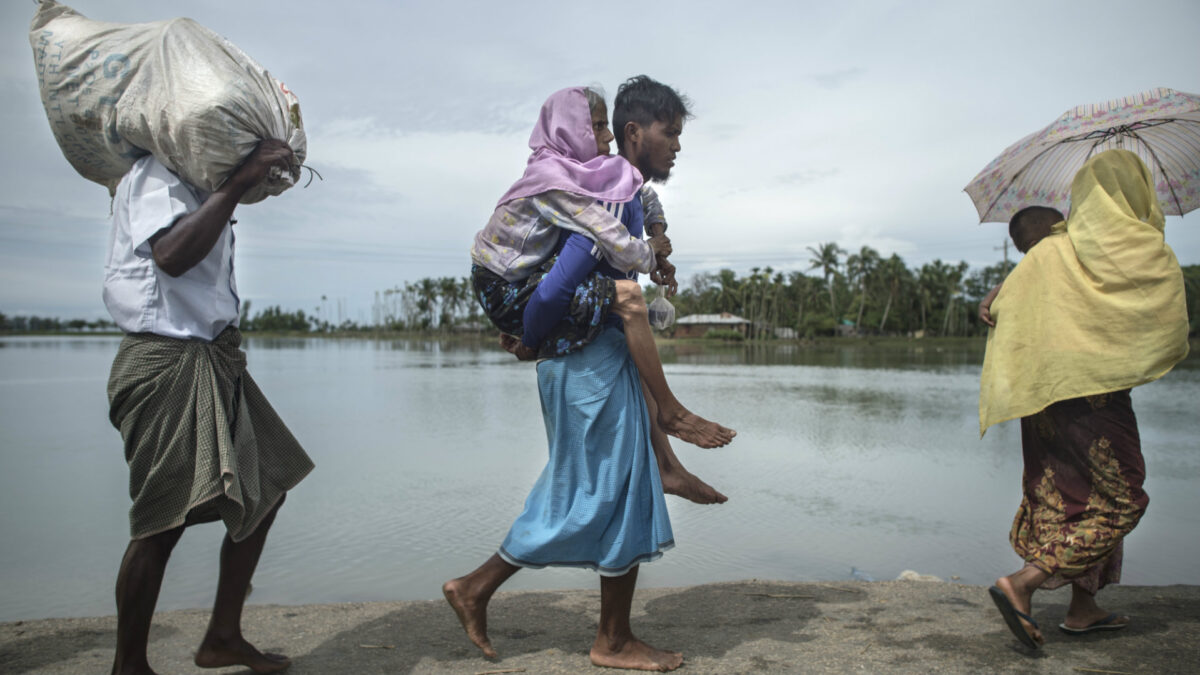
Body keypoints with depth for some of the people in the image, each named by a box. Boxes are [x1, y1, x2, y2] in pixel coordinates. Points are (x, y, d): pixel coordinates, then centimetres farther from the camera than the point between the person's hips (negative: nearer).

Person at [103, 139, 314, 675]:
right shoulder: (157, 174, -11)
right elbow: (172, 256, -28)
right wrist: (239, 181, -27)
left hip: (215, 361, 10)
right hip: (166, 364, -10)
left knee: (264, 490, 11)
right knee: (163, 521, -6)